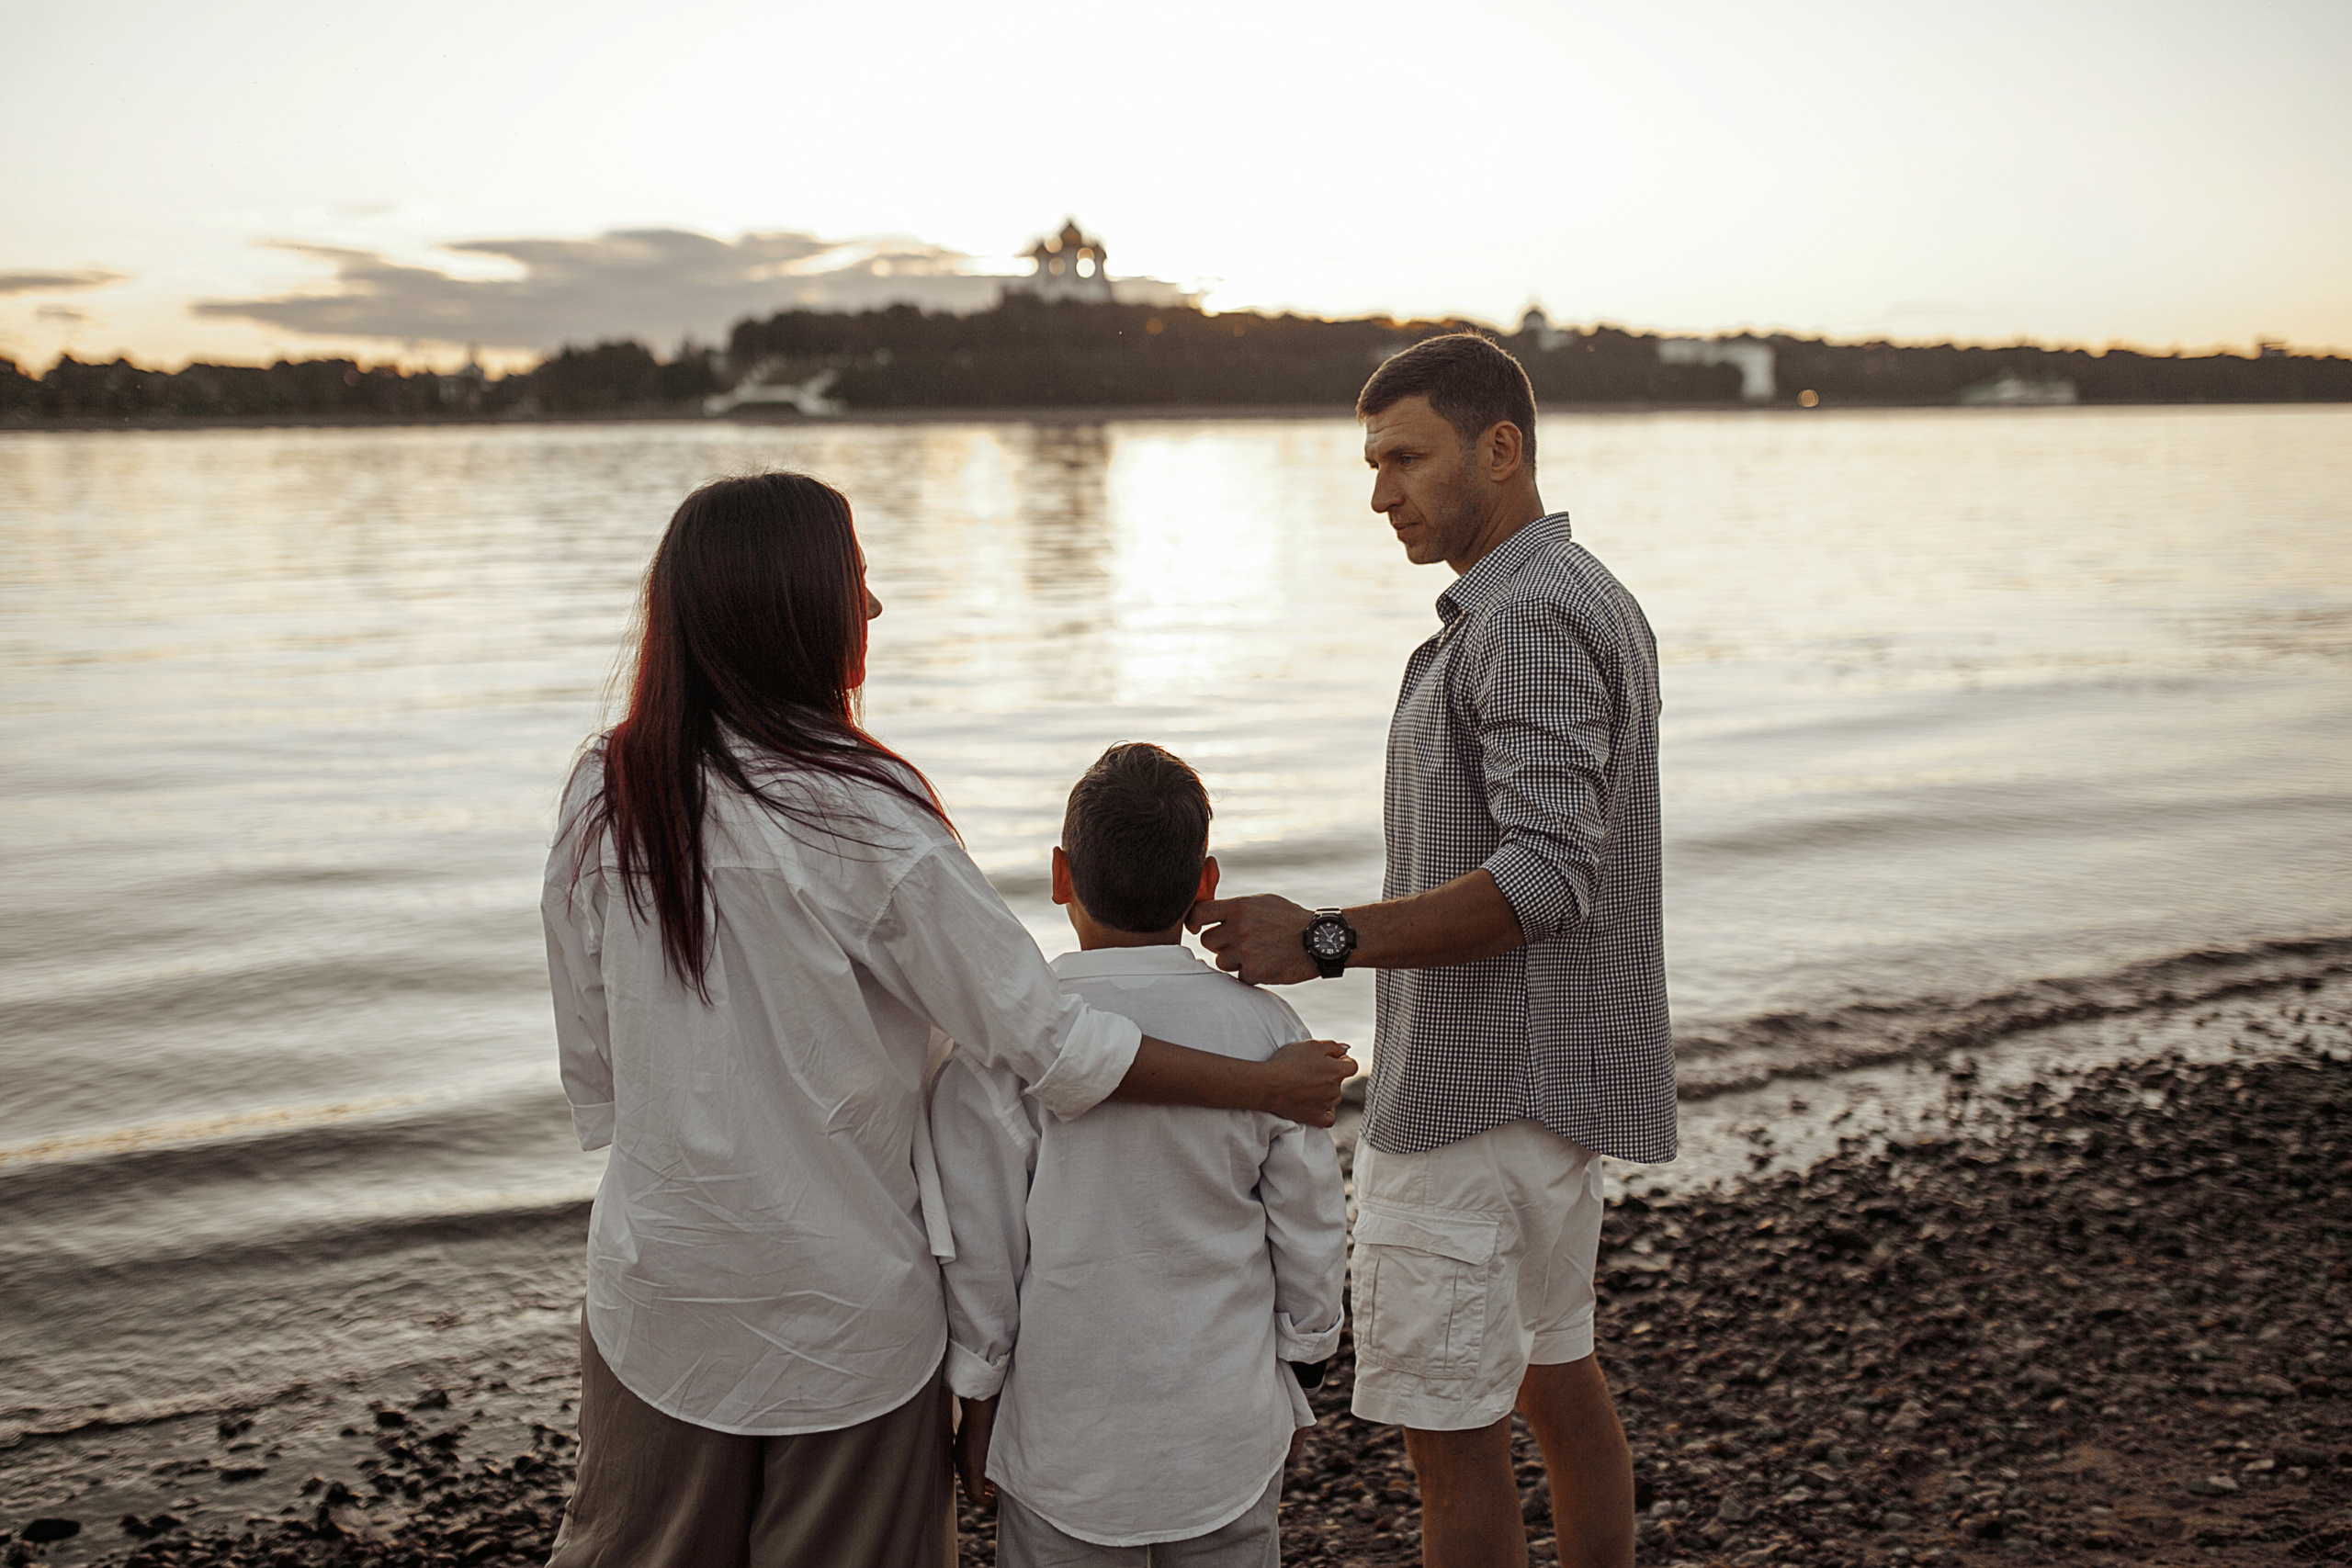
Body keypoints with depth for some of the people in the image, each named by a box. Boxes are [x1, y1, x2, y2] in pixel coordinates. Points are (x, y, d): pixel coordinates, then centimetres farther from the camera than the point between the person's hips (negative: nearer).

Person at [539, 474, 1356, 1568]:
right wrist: (1271, 1085, -7)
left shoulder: (602, 801, -5)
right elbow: (1049, 1042, -17)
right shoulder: (860, 819, -19)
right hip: (845, 1309, -4)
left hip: (657, 1293, 4)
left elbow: (590, 1069, 4)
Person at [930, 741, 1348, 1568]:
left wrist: (977, 1403, 4)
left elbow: (978, 1249, -9)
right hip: (1229, 1435, 2)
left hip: (1066, 1438, -2)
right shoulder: (1264, 1030, -8)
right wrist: (1295, 1372, 14)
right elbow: (1311, 1229, -1)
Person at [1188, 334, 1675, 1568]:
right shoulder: (1592, 599, 14)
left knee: (1450, 1435, 0)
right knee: (1555, 1375, 21)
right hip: (1554, 1073, 11)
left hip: (1478, 1095, -11)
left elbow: (1544, 877, -27)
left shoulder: (1529, 615, -19)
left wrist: (1326, 941, -28)